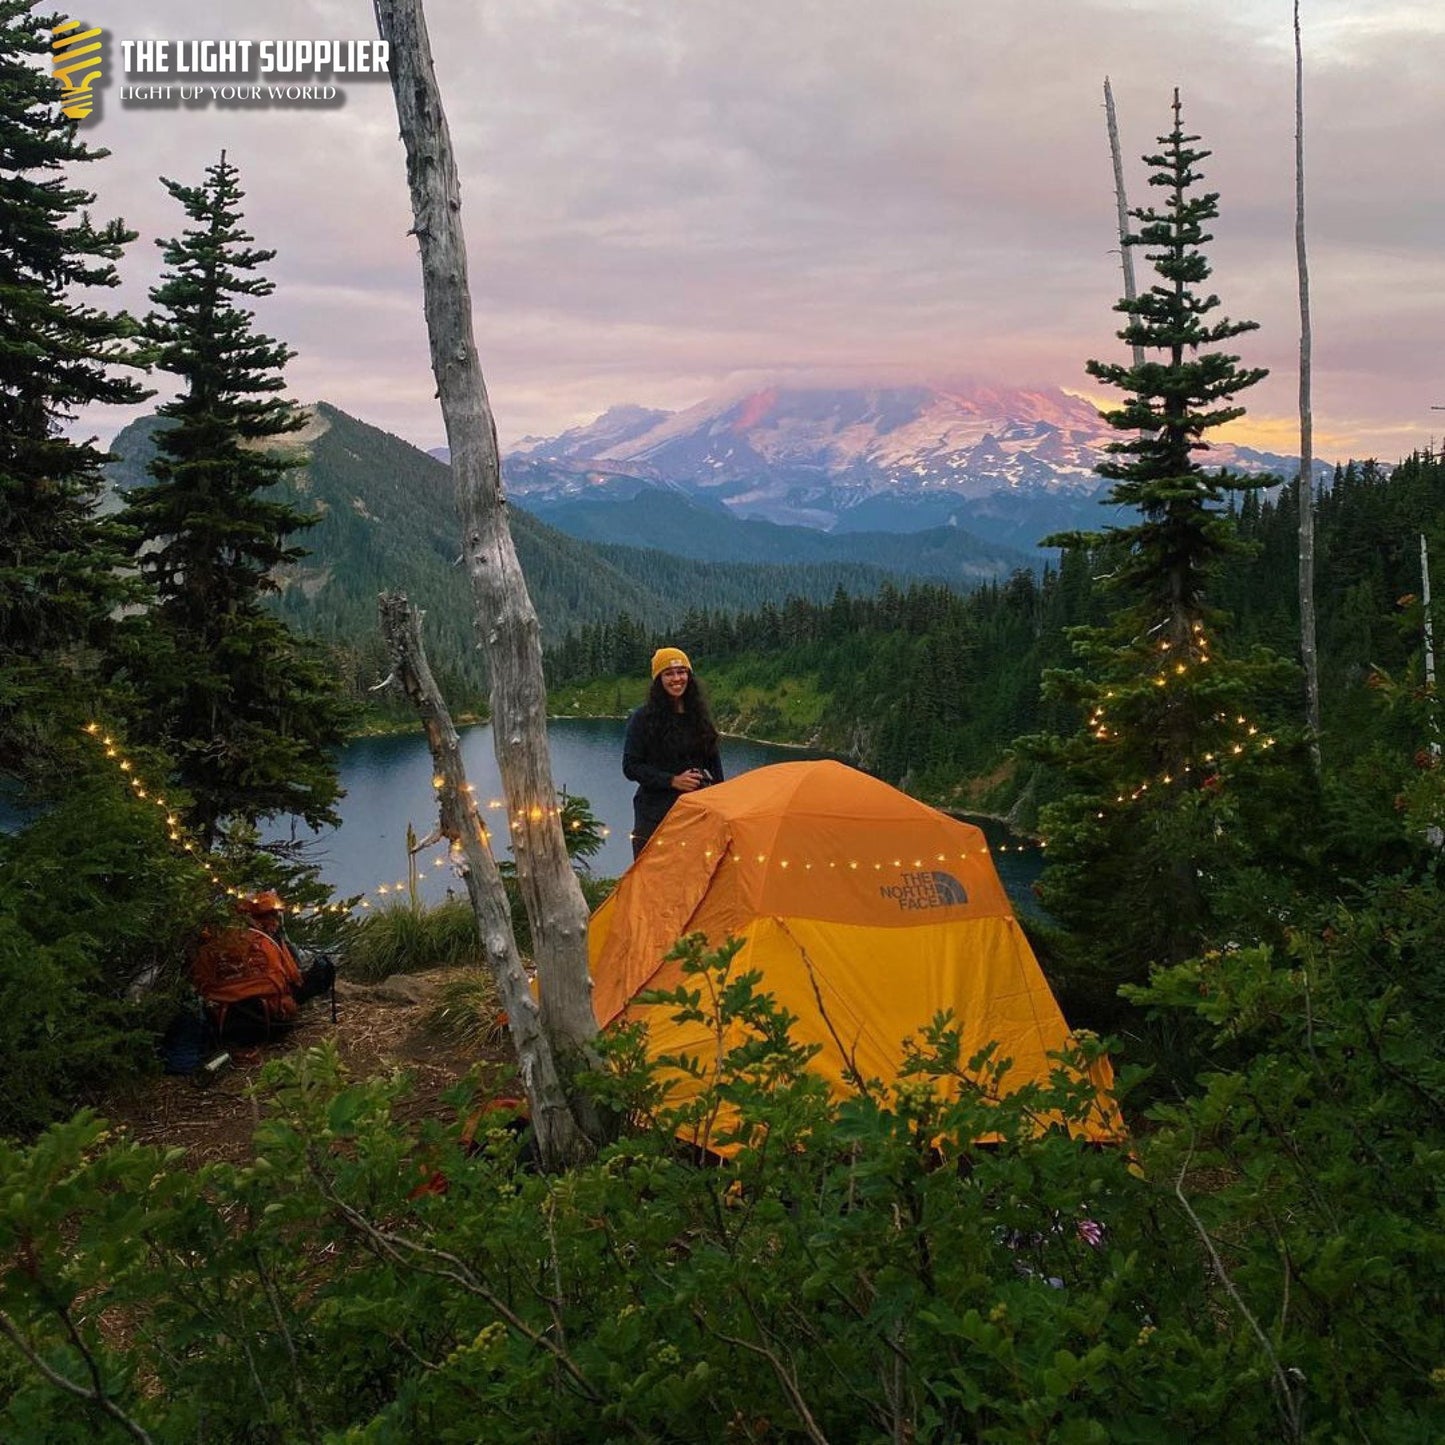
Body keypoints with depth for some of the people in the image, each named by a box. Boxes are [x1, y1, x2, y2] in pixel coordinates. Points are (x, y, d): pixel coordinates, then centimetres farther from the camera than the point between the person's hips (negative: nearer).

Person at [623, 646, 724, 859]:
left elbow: (714, 764, 16)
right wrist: (672, 781, -14)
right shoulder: (643, 718, -4)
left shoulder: (700, 716, 9)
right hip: (655, 815, -4)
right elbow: (630, 767, -7)